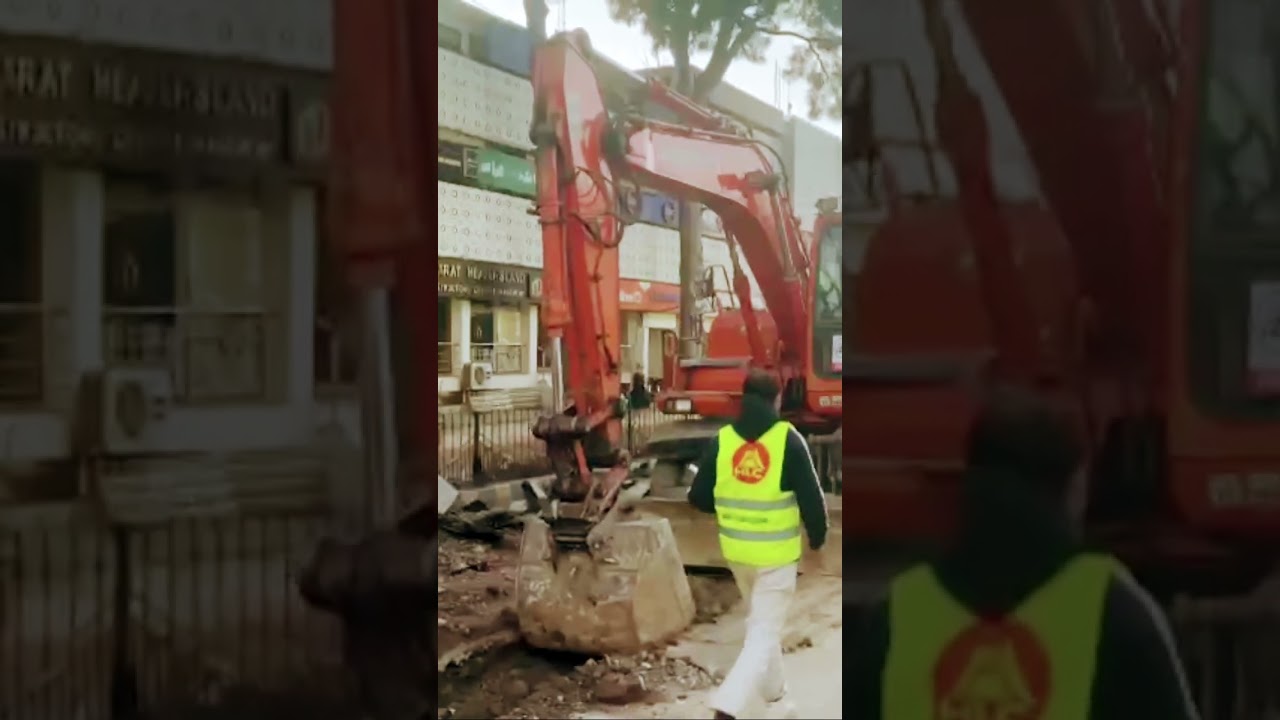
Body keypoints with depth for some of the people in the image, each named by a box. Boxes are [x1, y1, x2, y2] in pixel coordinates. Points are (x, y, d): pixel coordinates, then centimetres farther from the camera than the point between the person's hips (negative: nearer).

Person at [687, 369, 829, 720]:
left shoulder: (721, 440, -4)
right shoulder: (788, 439, -13)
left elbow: (698, 498, 1)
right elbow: (811, 497, -11)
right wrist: (817, 537, 7)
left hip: (736, 550, 4)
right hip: (776, 553, -4)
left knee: (758, 619, 26)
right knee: (765, 631, 1)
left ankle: (772, 688, 40)